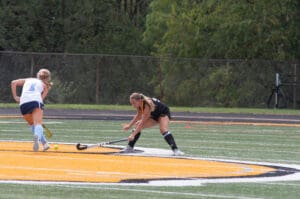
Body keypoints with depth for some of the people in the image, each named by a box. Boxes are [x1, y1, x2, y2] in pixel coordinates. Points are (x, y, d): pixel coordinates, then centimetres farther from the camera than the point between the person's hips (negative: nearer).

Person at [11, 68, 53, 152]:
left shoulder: (27, 80, 31)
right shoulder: (45, 85, 25)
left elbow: (14, 83, 19)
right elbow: (42, 98, 10)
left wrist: (15, 96, 18)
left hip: (23, 102, 3)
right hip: (36, 101, -3)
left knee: (32, 124, 22)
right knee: (38, 123, -18)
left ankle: (44, 143, 16)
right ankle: (37, 136, -51)